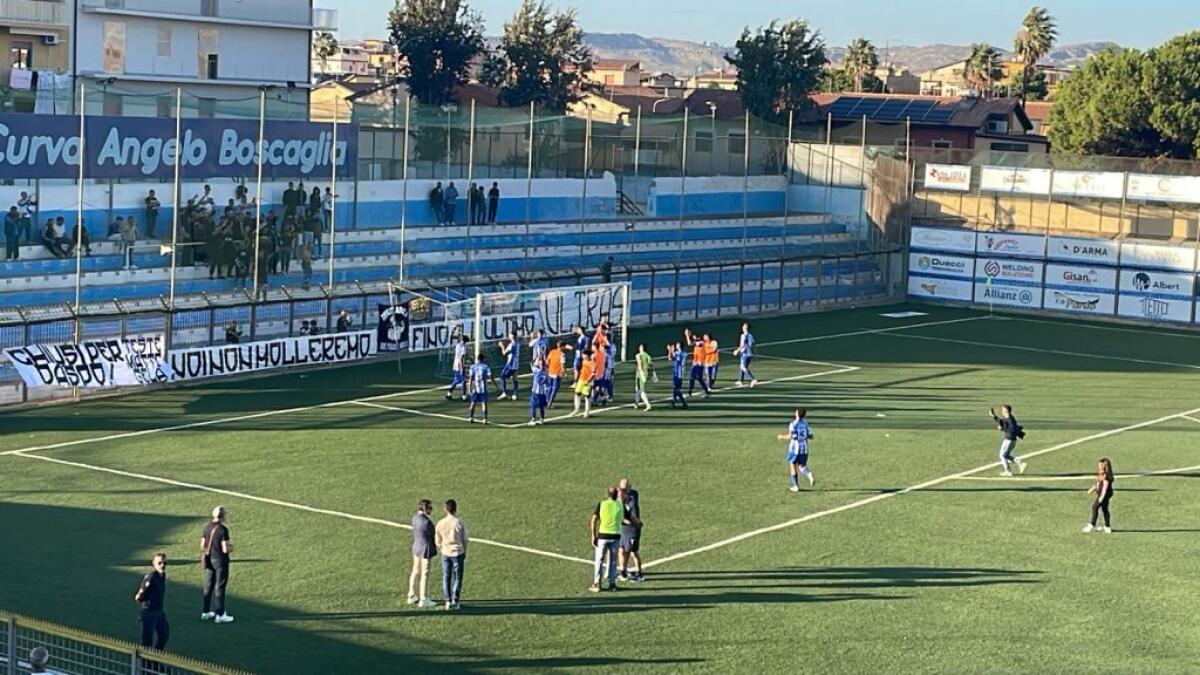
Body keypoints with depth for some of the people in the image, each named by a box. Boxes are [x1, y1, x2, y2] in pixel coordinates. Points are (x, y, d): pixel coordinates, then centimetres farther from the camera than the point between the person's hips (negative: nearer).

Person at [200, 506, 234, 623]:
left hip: (209, 560, 6)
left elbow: (203, 545, 6)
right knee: (219, 587, 2)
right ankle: (220, 615, 7)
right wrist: (231, 548, 0)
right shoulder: (223, 530, -20)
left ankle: (206, 612, 24)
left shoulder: (207, 527, 0)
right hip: (220, 561, -6)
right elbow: (225, 549, -21)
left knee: (208, 586, 16)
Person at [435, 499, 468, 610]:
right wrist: (464, 553, 10)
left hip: (445, 553, 2)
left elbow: (438, 542, 3)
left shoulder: (440, 523, -5)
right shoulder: (460, 522, -11)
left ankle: (448, 601, 10)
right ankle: (455, 601, 3)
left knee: (446, 577, 10)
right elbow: (465, 540, -4)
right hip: (458, 552, -2)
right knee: (457, 577, 6)